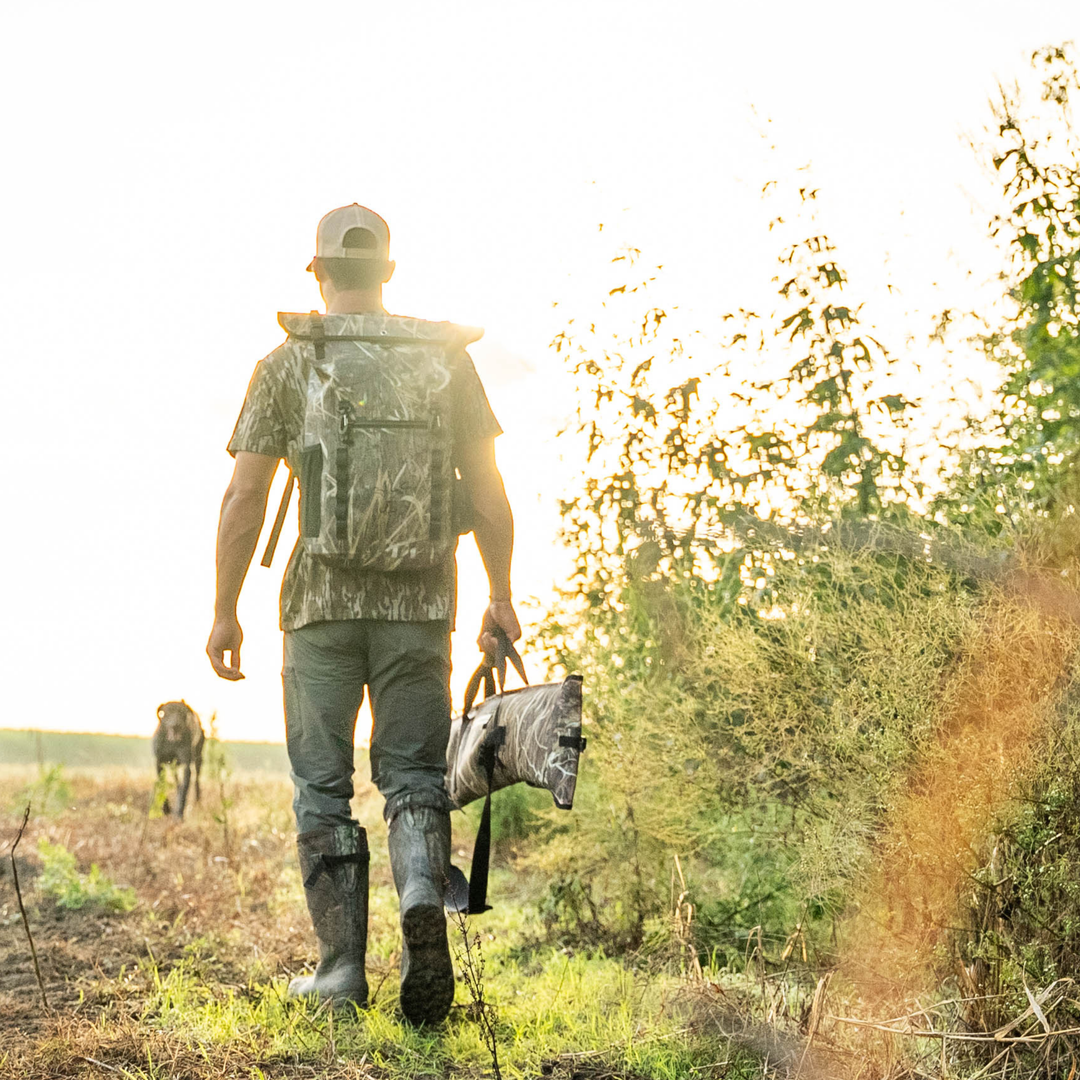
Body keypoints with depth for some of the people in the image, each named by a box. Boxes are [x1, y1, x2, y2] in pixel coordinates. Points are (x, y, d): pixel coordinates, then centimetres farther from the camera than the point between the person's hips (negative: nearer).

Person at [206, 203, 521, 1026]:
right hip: (420, 601, 1)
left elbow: (244, 499, -3)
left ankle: (343, 965, 7)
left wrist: (225, 611, 3)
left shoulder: (288, 363, 0)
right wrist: (502, 596, 11)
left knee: (323, 786, 9)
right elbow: (487, 492, 3)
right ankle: (424, 897, -18)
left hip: (323, 599, -1)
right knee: (413, 773, 10)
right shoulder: (447, 358, 5)